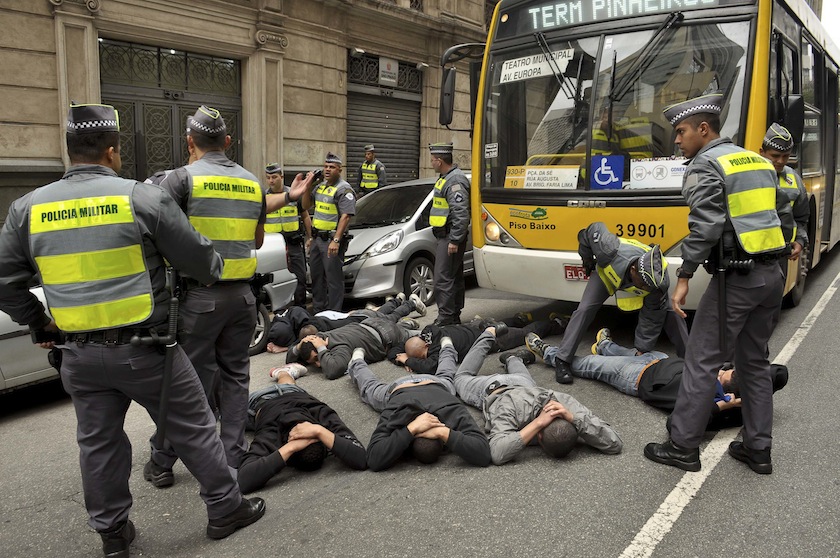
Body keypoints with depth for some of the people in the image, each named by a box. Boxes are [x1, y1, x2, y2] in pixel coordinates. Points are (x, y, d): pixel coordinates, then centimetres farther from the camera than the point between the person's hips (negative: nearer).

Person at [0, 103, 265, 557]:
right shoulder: (143, 197, -10)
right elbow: (199, 260, -6)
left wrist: (38, 324, 21)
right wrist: (215, 272, 16)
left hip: (80, 356, 5)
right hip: (143, 348, -4)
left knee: (98, 442, 18)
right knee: (193, 429, 10)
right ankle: (225, 509, 22)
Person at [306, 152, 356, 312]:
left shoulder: (344, 189, -10)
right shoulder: (320, 186, 18)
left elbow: (346, 216, -21)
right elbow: (306, 206, 30)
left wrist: (336, 240, -27)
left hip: (332, 240, -9)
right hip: (316, 238, 9)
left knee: (333, 279, -5)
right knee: (316, 277, 15)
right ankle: (318, 310, 27)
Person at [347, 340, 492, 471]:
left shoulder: (455, 413, -49)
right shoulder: (393, 417, -50)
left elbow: (484, 454, -57)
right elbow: (374, 461, -59)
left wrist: (444, 432, -67)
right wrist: (411, 429, -65)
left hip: (436, 385, 1)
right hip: (398, 389, -1)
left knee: (444, 377, 38)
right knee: (370, 388, 33)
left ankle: (446, 346, 65)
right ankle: (357, 361, 61)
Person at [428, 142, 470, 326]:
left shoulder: (455, 181, -18)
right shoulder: (446, 178, 17)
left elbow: (461, 214, -25)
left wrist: (454, 240, -24)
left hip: (451, 237, -11)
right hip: (447, 236, 11)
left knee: (443, 279, -11)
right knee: (455, 278, 15)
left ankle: (445, 319, -7)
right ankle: (454, 316, 24)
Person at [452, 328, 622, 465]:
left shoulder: (568, 406, -44)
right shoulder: (510, 407, -52)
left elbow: (615, 445, -45)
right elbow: (498, 454, -65)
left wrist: (573, 418, -57)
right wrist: (538, 423, -63)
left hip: (523, 385, 2)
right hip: (491, 389, -2)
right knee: (462, 378, 33)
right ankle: (489, 337, 44)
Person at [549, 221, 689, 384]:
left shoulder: (660, 281, -38)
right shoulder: (611, 252, -47)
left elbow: (652, 319, -26)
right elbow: (593, 230, -26)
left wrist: (642, 350, -24)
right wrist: (587, 261, -11)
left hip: (642, 275, 1)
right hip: (606, 272, -1)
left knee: (670, 312, -12)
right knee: (584, 310, -15)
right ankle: (562, 360, -8)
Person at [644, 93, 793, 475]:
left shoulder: (705, 165, -7)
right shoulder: (759, 162, 17)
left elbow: (706, 225, -20)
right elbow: (784, 218, 18)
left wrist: (684, 277, -18)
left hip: (735, 278, -8)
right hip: (771, 275, 8)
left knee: (701, 361, 0)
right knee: (755, 361, 17)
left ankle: (683, 447, 8)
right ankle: (758, 450, 23)